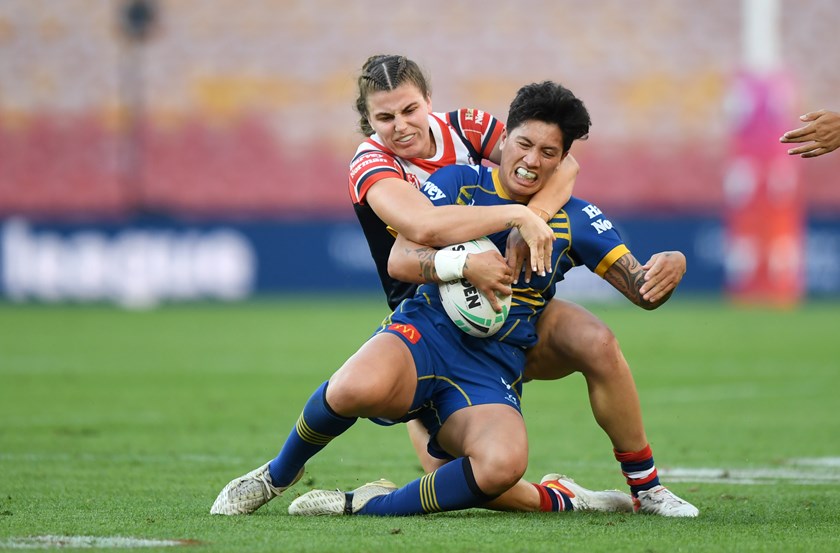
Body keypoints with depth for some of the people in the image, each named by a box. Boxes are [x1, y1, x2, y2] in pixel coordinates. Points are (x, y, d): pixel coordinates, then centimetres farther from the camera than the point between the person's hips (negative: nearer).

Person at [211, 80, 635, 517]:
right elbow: (400, 260, -6)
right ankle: (277, 475, -6)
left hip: (491, 374, 1)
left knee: (502, 463, -36)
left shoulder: (574, 222, 8)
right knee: (356, 387, -39)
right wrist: (463, 265, -24)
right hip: (425, 334, -1)